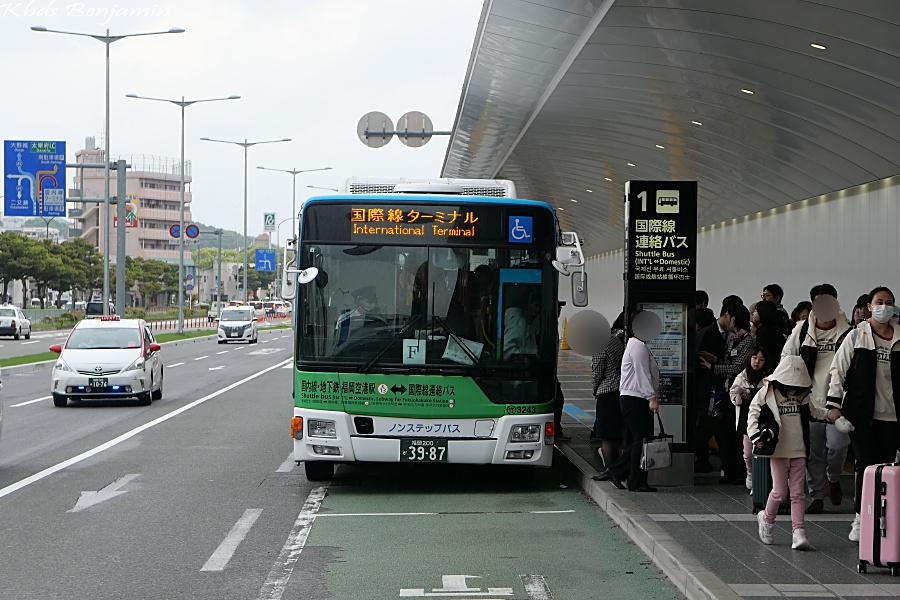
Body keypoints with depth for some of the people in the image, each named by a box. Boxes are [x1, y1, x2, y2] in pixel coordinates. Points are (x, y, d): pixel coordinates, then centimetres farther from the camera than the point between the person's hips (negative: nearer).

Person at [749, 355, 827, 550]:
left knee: (798, 493, 0)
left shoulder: (802, 395, 8)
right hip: (778, 451, -4)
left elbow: (811, 411, 25)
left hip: (799, 451, 4)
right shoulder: (768, 392, -5)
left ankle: (798, 532, -1)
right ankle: (767, 519, 24)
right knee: (780, 491, -3)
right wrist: (755, 435, -8)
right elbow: (753, 412, 1)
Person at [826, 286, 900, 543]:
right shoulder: (856, 336, 2)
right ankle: (860, 519, 2)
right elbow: (838, 369, 3)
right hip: (861, 414, -2)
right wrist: (834, 404, -2)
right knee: (866, 464, -6)